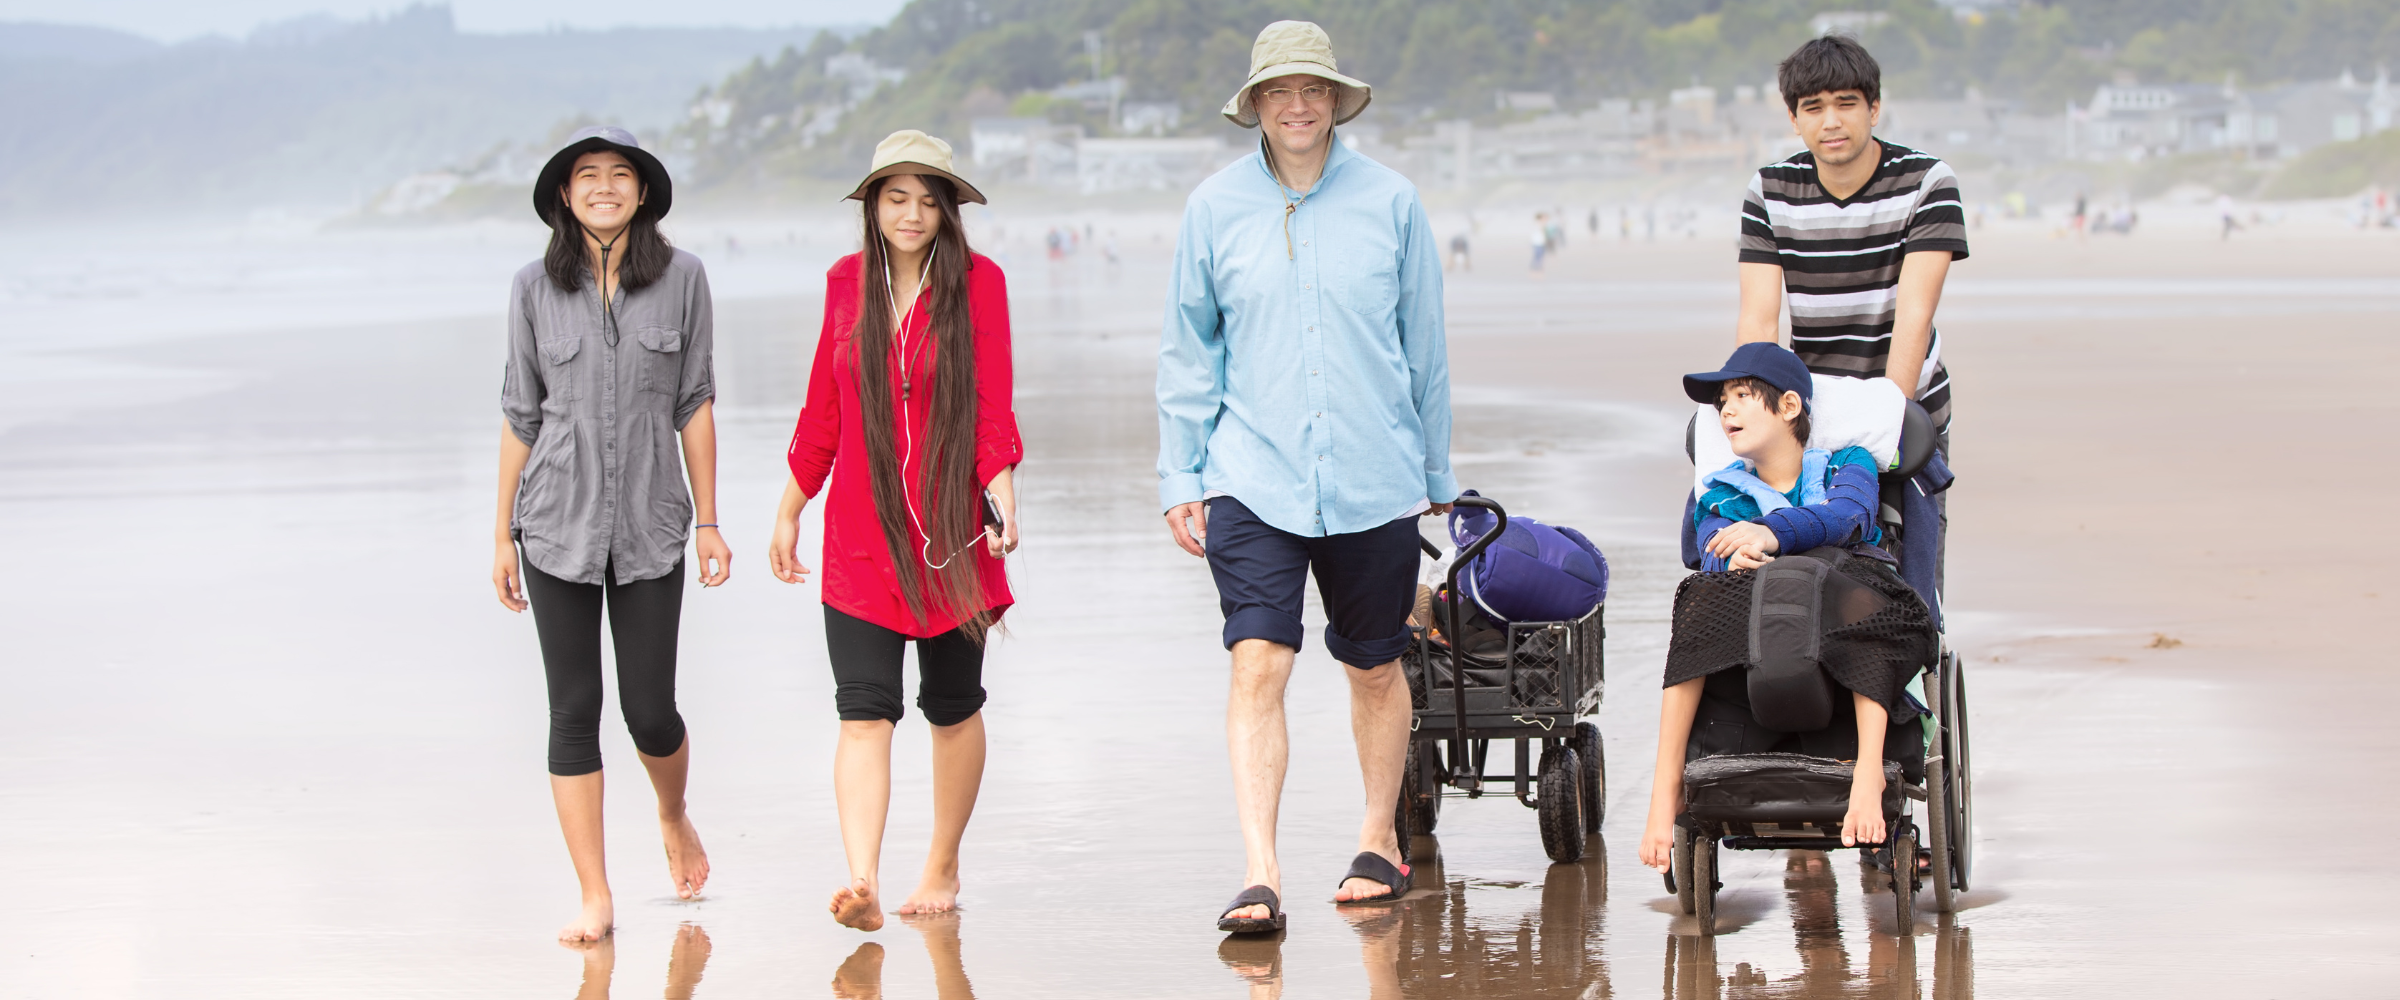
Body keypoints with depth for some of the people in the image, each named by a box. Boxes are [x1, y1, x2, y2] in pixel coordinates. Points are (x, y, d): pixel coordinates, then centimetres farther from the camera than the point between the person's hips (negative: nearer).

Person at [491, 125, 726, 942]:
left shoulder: (681, 278, 0)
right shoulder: (536, 288, 0)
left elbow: (694, 406, 4)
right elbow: (521, 415, 5)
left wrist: (709, 522, 2)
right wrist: (502, 535, 6)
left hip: (649, 523, 0)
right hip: (558, 523, 0)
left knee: (649, 711, 2)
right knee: (574, 708, 0)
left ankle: (674, 817, 36)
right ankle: (595, 899, 6)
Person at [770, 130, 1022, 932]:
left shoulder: (977, 281, -2)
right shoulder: (847, 282, 7)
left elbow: (993, 407, -7)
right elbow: (824, 408, 14)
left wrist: (1001, 496, -22)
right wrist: (788, 512, 17)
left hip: (950, 531, -1)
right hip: (861, 530, 1)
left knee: (953, 707, 11)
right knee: (864, 709, -12)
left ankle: (942, 867, 27)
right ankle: (862, 882, -23)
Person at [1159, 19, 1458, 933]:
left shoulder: (1390, 202, 1)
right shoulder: (1216, 207, 2)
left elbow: (1424, 347, 9)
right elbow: (1188, 352, 8)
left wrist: (1437, 471, 13)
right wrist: (1178, 476, 5)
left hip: (1373, 477, 1)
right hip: (1252, 475, -1)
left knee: (1375, 669, 12)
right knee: (1258, 666, -13)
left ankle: (1379, 843, 31)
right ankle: (1260, 874, -16)